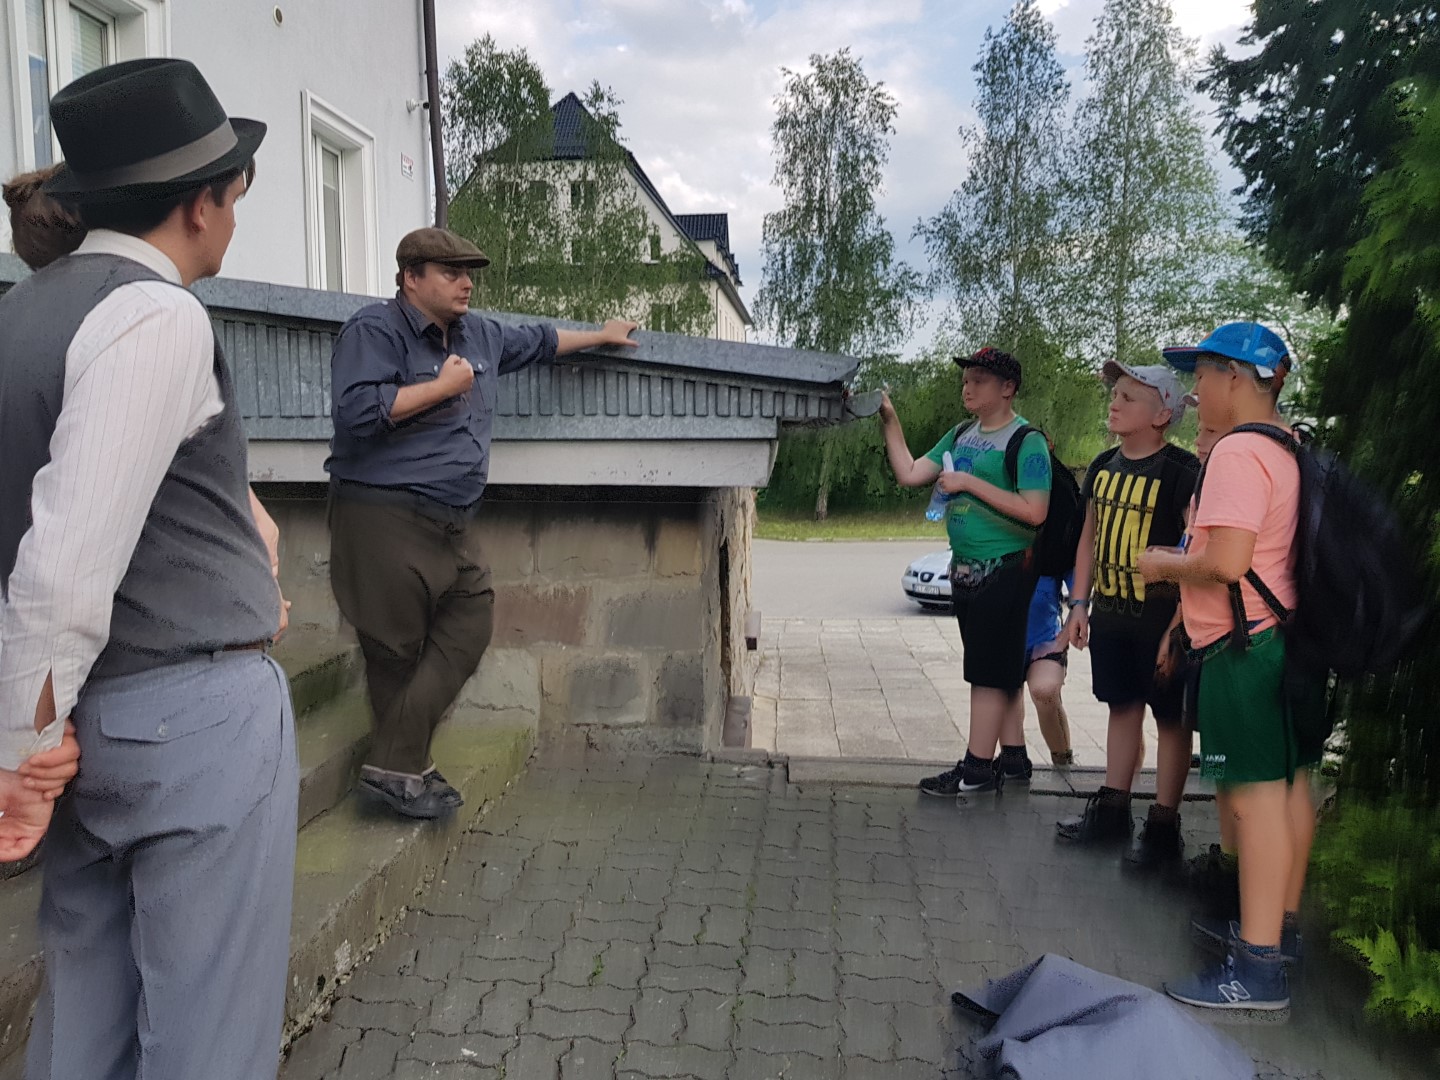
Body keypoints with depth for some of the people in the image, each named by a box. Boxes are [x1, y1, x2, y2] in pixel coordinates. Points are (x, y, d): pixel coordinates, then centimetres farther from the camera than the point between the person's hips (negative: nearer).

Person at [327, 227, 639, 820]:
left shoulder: (480, 334, 17)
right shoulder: (374, 330, -8)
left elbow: (537, 341, 35)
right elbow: (356, 410, -22)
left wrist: (599, 336, 41)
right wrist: (443, 387, -14)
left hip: (454, 523, 8)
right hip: (387, 519, -8)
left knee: (470, 627, -1)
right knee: (397, 653, -2)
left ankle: (398, 763, 3)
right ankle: (396, 769, 10)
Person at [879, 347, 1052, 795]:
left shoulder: (1026, 440, -11)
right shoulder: (961, 435, 12)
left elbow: (1034, 510, -20)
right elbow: (909, 474, 8)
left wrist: (970, 483, -19)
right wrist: (890, 422, 1)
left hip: (1005, 569, -8)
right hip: (965, 568, 8)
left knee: (989, 669, -2)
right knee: (1001, 668, 14)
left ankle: (976, 767, 5)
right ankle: (1013, 758, 24)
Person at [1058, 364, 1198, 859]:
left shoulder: (1181, 470, -12)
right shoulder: (1103, 466, 9)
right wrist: (1080, 603, 11)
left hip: (1161, 614, -7)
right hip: (1109, 611, 7)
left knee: (1170, 716, 5)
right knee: (1122, 707, 16)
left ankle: (1164, 821, 14)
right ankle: (1112, 807, 26)